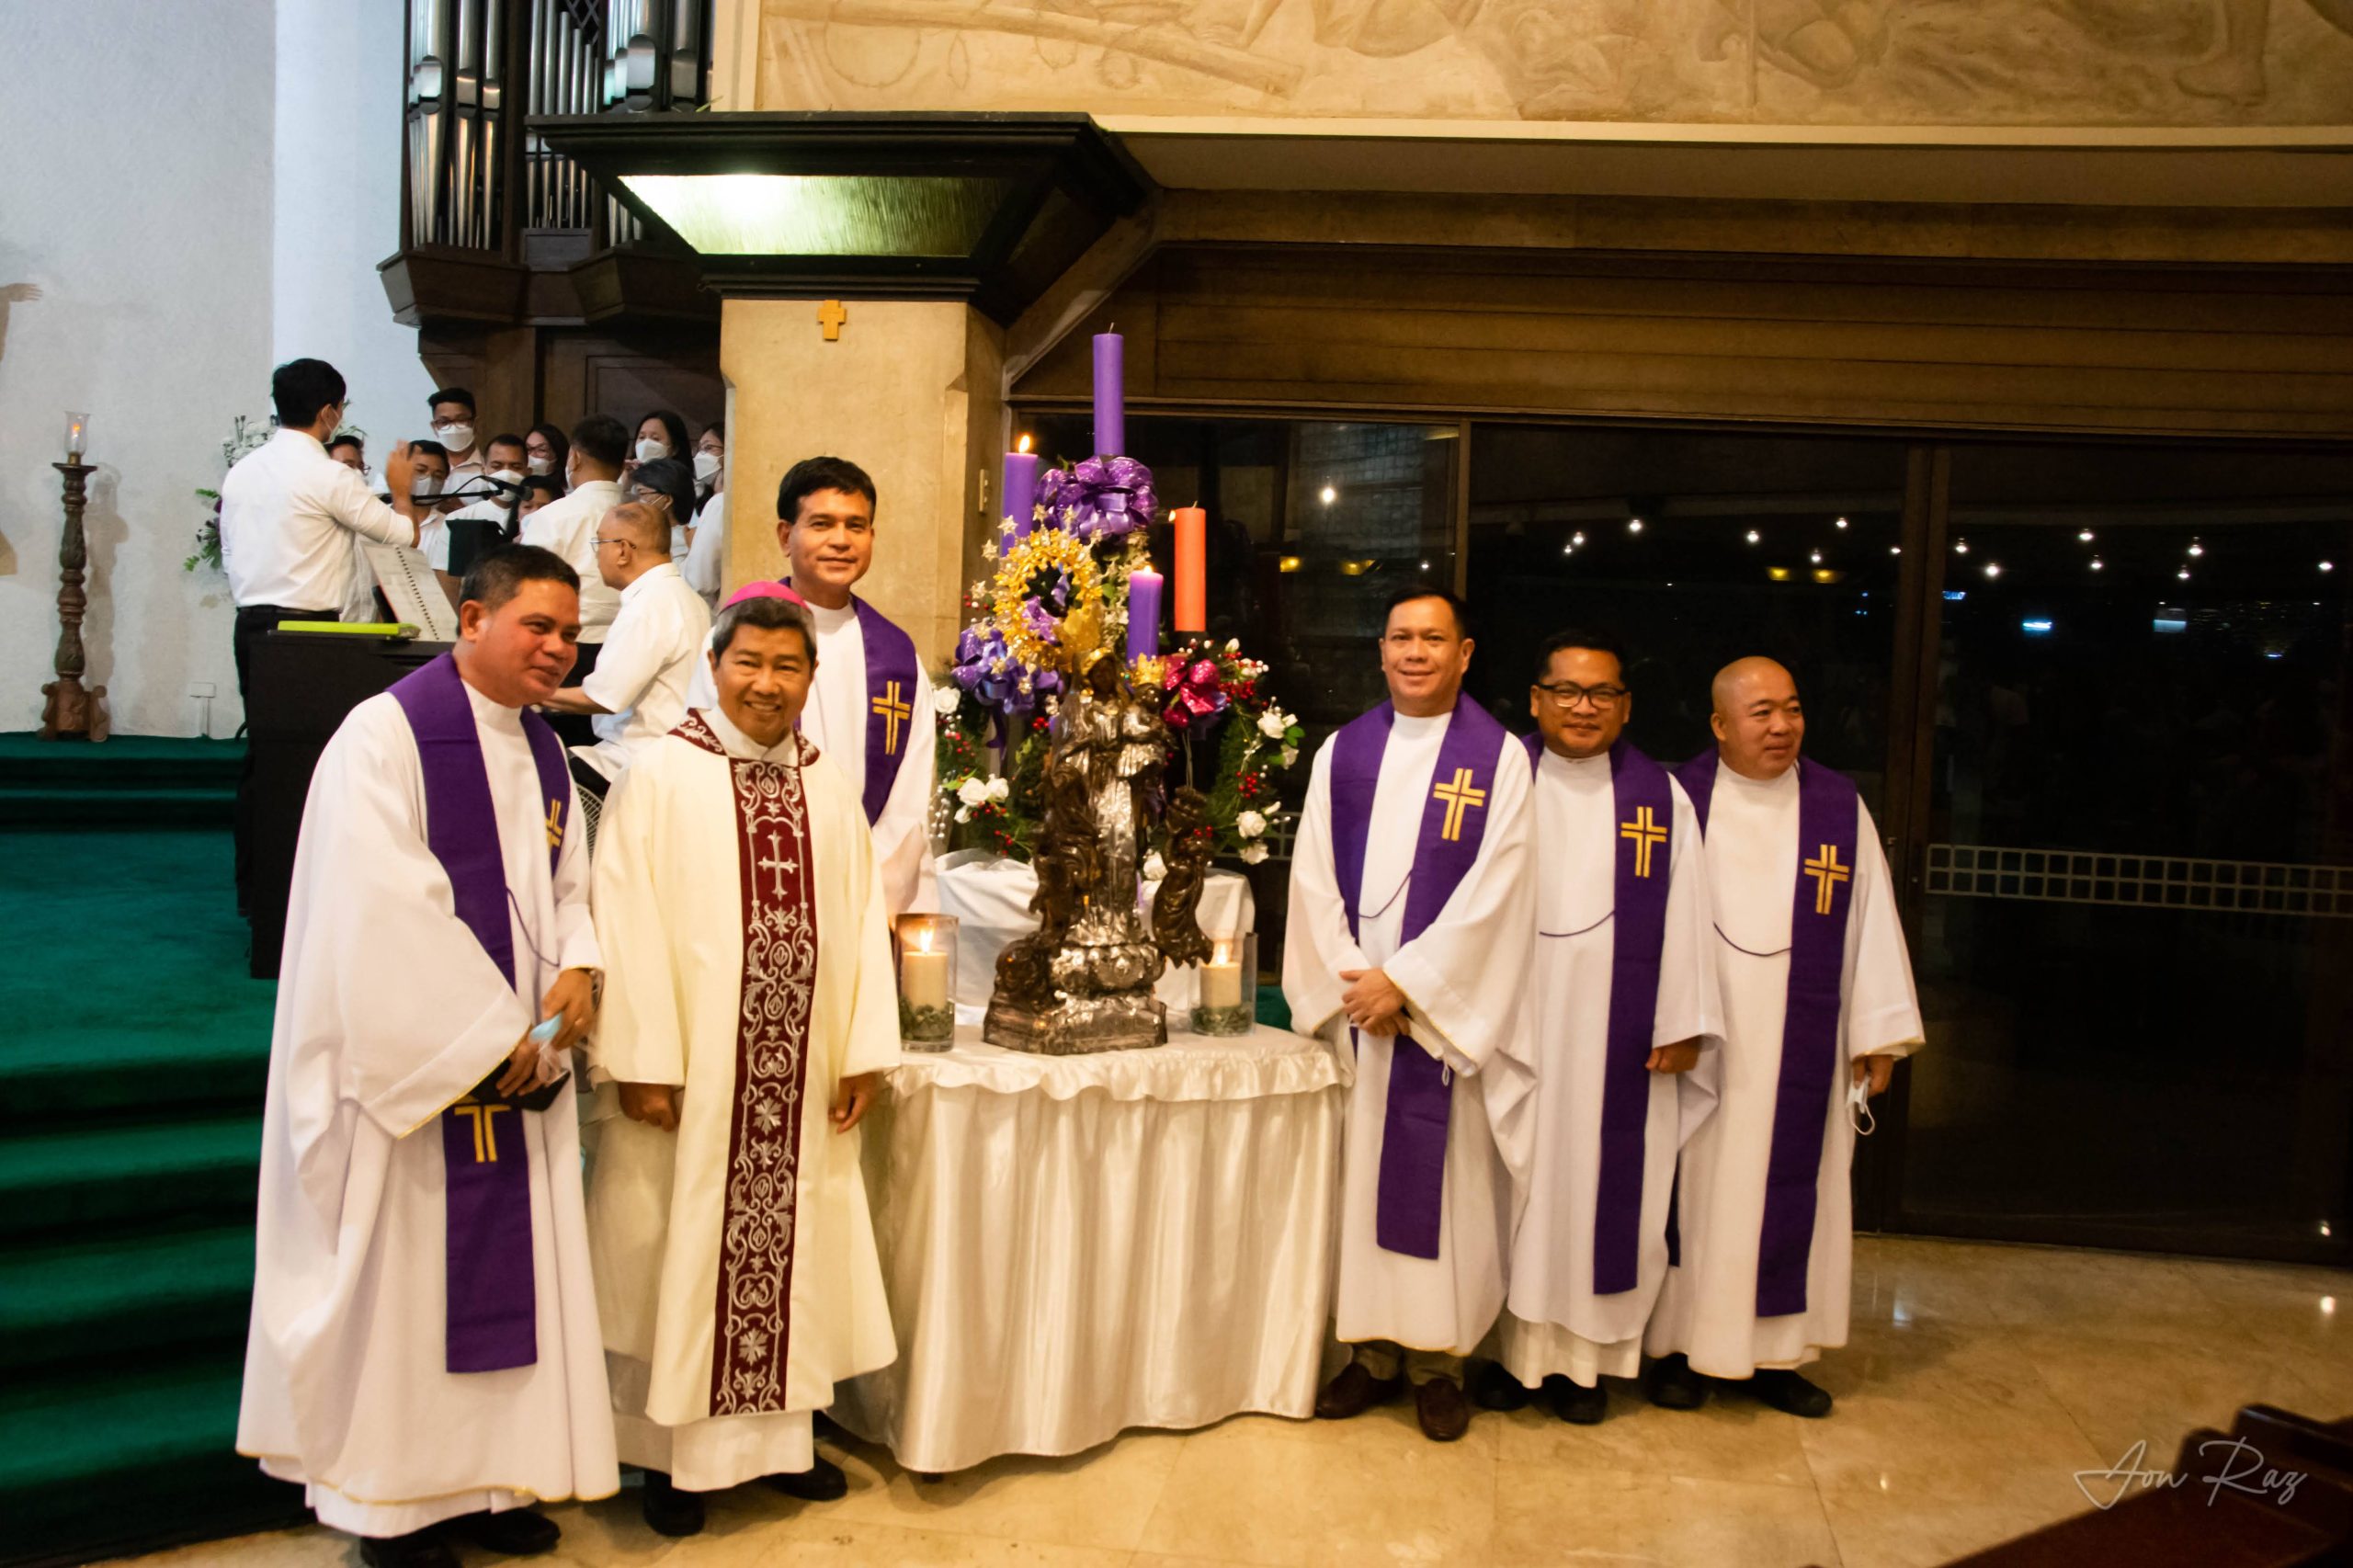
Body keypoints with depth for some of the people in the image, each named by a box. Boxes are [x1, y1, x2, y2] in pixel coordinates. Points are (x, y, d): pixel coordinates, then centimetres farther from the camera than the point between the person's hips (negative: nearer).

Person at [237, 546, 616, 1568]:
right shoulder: (385, 735, -12)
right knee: (403, 1276, 4)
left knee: (508, 1270, 11)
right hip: (407, 1065, -7)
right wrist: (489, 1037, -17)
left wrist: (577, 968, -8)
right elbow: (382, 915, -19)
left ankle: (484, 1475, 26)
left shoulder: (543, 753, 11)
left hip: (520, 1066, 7)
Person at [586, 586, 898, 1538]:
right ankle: (673, 1451, 23)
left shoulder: (830, 787, 9)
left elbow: (863, 919, 7)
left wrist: (865, 1050, 1)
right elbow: (627, 924, -10)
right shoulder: (660, 776, -5)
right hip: (691, 1079, -4)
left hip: (801, 1081, 4)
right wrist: (642, 1061, -15)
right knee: (682, 1255, 7)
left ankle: (775, 1433, 29)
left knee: (791, 1252, 12)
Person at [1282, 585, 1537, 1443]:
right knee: (1356, 1173, 7)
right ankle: (1371, 1349, 19)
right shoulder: (1342, 752, 9)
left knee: (1443, 1179, 1)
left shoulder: (1501, 757, -2)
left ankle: (1436, 1361, 15)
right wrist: (1346, 981, -8)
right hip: (1351, 1005, 3)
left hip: (1447, 1010, -3)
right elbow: (1313, 877, 4)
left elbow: (1492, 890, -10)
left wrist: (1403, 981, -14)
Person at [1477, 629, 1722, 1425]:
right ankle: (1515, 1346, 18)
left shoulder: (1661, 797, 4)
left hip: (1617, 1037, 1)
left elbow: (1682, 915, 3)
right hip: (1517, 1027, 0)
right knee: (1518, 1180, 6)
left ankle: (1583, 1354, 18)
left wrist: (1682, 1025, -2)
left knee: (1604, 1184, 6)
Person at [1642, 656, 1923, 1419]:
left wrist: (1878, 1035, 3)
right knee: (1692, 1189, 7)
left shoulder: (1840, 807, 2)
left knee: (1789, 1196, 9)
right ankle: (1680, 1346, 20)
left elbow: (1870, 923, 4)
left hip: (1797, 1053, 2)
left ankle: (1774, 1353, 23)